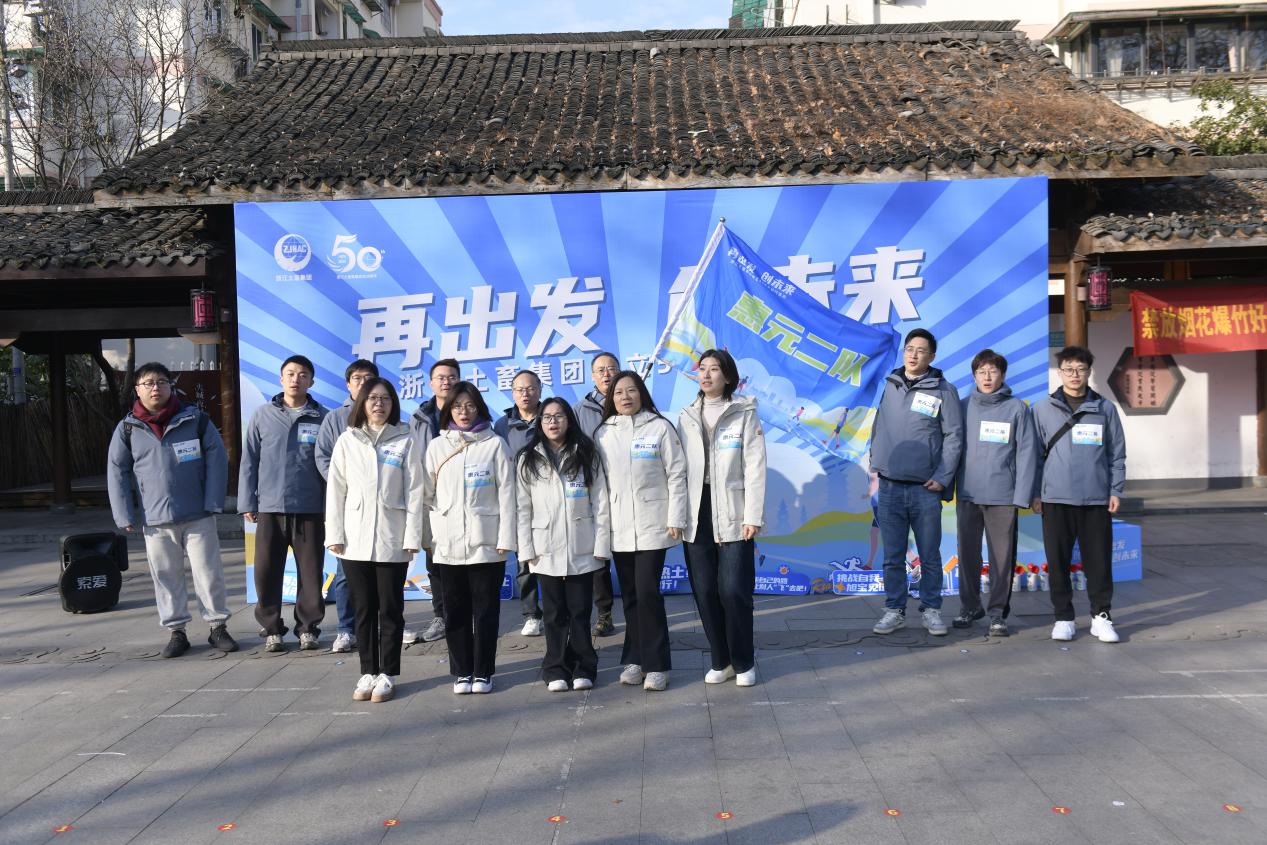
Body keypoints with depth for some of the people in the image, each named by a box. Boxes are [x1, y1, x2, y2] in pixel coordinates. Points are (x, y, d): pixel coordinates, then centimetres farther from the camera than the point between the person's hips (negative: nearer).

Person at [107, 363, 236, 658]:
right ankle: (176, 631, 21)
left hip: (198, 516, -1)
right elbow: (117, 473, 5)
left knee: (209, 573, 2)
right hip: (154, 520, 1)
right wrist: (125, 517, -1)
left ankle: (217, 627, 15)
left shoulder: (195, 419, 1)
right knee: (166, 577, 8)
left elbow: (217, 458, 0)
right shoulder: (127, 429, 4)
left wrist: (213, 502, -6)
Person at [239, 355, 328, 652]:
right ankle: (271, 629, 17)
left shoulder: (321, 418, 4)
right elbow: (249, 461, 7)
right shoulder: (263, 415, 5)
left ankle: (308, 627, 17)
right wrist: (247, 503, 2)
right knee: (267, 573, 4)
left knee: (311, 573, 4)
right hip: (270, 508, 1)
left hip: (310, 509, 0)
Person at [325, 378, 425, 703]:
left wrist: (412, 536, -7)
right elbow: (336, 489, 4)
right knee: (363, 609, 9)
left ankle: (387, 675, 13)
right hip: (355, 539, 2)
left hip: (392, 540, -2)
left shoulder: (405, 441, 1)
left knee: (390, 609, 4)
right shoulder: (347, 440, 6)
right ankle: (368, 672, 18)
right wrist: (334, 534, -3)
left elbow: (414, 492, -1)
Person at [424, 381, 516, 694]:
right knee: (455, 610, 7)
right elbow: (428, 496, 8)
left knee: (486, 609, 3)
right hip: (447, 544, 2)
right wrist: (428, 539, 1)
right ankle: (462, 672, 18)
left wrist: (506, 539, -6)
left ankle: (483, 672, 13)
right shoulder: (437, 446, 9)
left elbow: (506, 493, -1)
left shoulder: (495, 444, 2)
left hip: (486, 542, -2)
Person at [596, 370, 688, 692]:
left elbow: (676, 475, -2)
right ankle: (636, 659, 19)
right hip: (619, 528, 4)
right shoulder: (603, 433, 9)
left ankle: (655, 665, 1)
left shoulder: (660, 427, -1)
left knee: (647, 593, -8)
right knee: (630, 595, 9)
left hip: (652, 525, -3)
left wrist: (675, 519, -6)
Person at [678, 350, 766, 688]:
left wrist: (753, 516, -10)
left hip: (733, 514, -3)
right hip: (697, 515, 4)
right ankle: (721, 661, 20)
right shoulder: (686, 417, 11)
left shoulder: (745, 414, 0)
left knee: (734, 590, -6)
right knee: (705, 591, 5)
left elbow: (755, 467, -4)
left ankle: (743, 662, 11)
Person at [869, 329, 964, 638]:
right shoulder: (890, 385, 8)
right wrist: (875, 459, 9)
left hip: (926, 488, -2)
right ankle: (894, 609, 17)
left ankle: (931, 609, 19)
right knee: (892, 556, 7)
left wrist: (942, 478, -8)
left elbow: (954, 437, -3)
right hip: (890, 487, 3)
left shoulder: (944, 390, -2)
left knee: (930, 555, 7)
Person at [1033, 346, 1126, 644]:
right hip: (1056, 498, 0)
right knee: (1058, 561, 5)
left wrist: (1116, 491, 2)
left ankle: (1101, 616, 16)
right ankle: (1063, 617, 15)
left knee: (1099, 560, 3)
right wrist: (1035, 493, 2)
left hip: (1097, 499, 0)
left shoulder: (1105, 408, 6)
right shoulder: (1044, 409, 5)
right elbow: (1036, 453, 6)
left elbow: (1117, 453, 8)